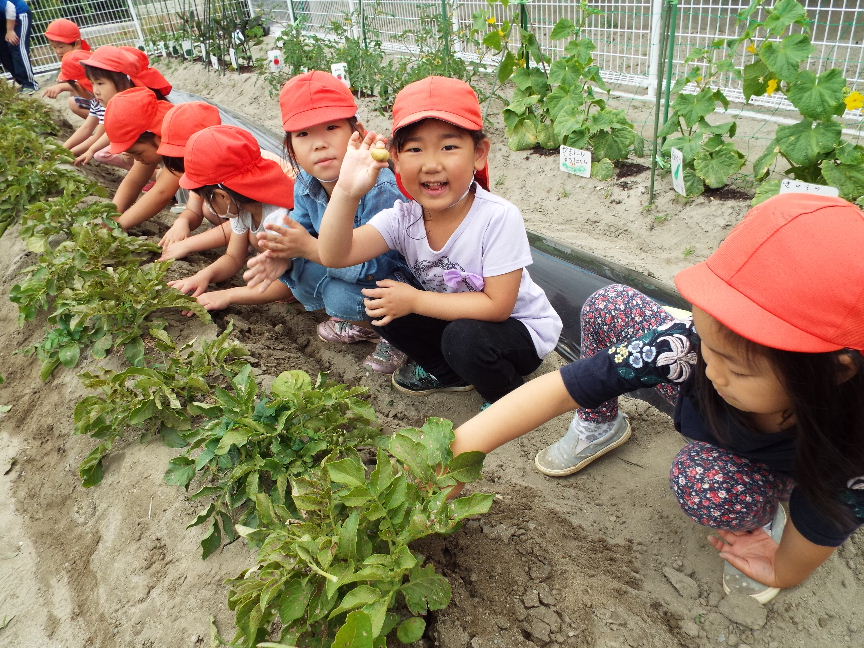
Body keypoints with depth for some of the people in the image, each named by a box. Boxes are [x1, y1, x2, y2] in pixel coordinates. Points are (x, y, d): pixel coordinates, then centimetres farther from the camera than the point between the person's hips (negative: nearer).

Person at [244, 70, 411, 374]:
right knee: (295, 266, -10)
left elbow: (376, 265, -34)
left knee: (342, 293, -30)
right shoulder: (306, 184, -9)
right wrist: (283, 255, -23)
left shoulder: (380, 190, -32)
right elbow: (302, 231, 2)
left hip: (396, 277, -7)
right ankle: (359, 323, 8)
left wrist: (309, 247, -34)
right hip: (348, 265, 7)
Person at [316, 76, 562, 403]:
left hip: (521, 328, -5)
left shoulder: (498, 217, -29)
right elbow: (335, 255, -25)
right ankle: (445, 371, 11)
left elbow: (497, 305, -27)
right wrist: (346, 191, -41)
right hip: (453, 315, 5)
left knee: (464, 336, -34)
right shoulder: (403, 217, -15)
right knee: (379, 301, -11)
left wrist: (415, 300, -26)